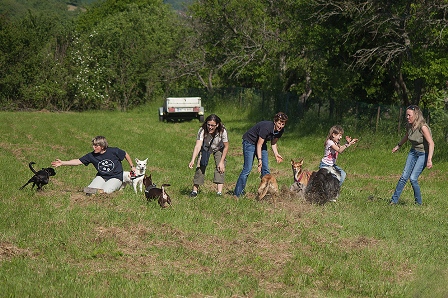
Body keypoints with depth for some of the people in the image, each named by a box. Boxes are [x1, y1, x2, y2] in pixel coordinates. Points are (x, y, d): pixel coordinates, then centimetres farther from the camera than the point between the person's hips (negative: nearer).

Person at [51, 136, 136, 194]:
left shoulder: (113, 151, -15)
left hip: (115, 178, -3)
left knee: (105, 191, -29)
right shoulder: (92, 155, -7)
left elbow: (126, 154, 0)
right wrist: (62, 163, -16)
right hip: (101, 177, 3)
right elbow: (78, 161, -8)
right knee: (88, 190, -19)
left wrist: (132, 167, 9)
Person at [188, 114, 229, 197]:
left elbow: (226, 147, -21)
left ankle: (219, 192, -19)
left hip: (218, 149, 0)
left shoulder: (222, 131, -34)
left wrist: (222, 162, -21)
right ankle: (195, 190, 1)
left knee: (220, 168, -17)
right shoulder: (202, 130, -36)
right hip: (205, 149, 0)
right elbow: (198, 145, -44)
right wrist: (193, 160, -56)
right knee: (200, 166, -9)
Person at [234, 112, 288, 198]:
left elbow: (273, 143, 6)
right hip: (250, 142, -8)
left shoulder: (280, 130, -10)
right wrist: (259, 160, -31)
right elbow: (259, 145, -27)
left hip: (262, 143, 8)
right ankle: (237, 194, -12)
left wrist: (276, 154, -11)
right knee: (247, 169, -14)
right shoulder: (266, 127, -32)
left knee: (265, 169, -1)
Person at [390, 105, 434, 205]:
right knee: (404, 176, -1)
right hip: (413, 152, 6)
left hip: (423, 154, -6)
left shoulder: (422, 127, -25)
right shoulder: (409, 126, -3)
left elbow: (431, 143, -28)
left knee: (413, 178, -14)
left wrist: (429, 160, -36)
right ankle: (394, 200, 6)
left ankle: (419, 203, 3)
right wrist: (398, 146, 35)